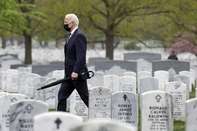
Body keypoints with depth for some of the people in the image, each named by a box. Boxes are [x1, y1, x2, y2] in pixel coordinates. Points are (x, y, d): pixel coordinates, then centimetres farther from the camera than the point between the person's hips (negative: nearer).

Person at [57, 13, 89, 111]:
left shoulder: (79, 36, -14)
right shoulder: (72, 36, 17)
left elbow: (81, 56, -22)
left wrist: (75, 71, -27)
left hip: (77, 74, -10)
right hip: (70, 74, 10)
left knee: (85, 97, -3)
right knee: (62, 95, 4)